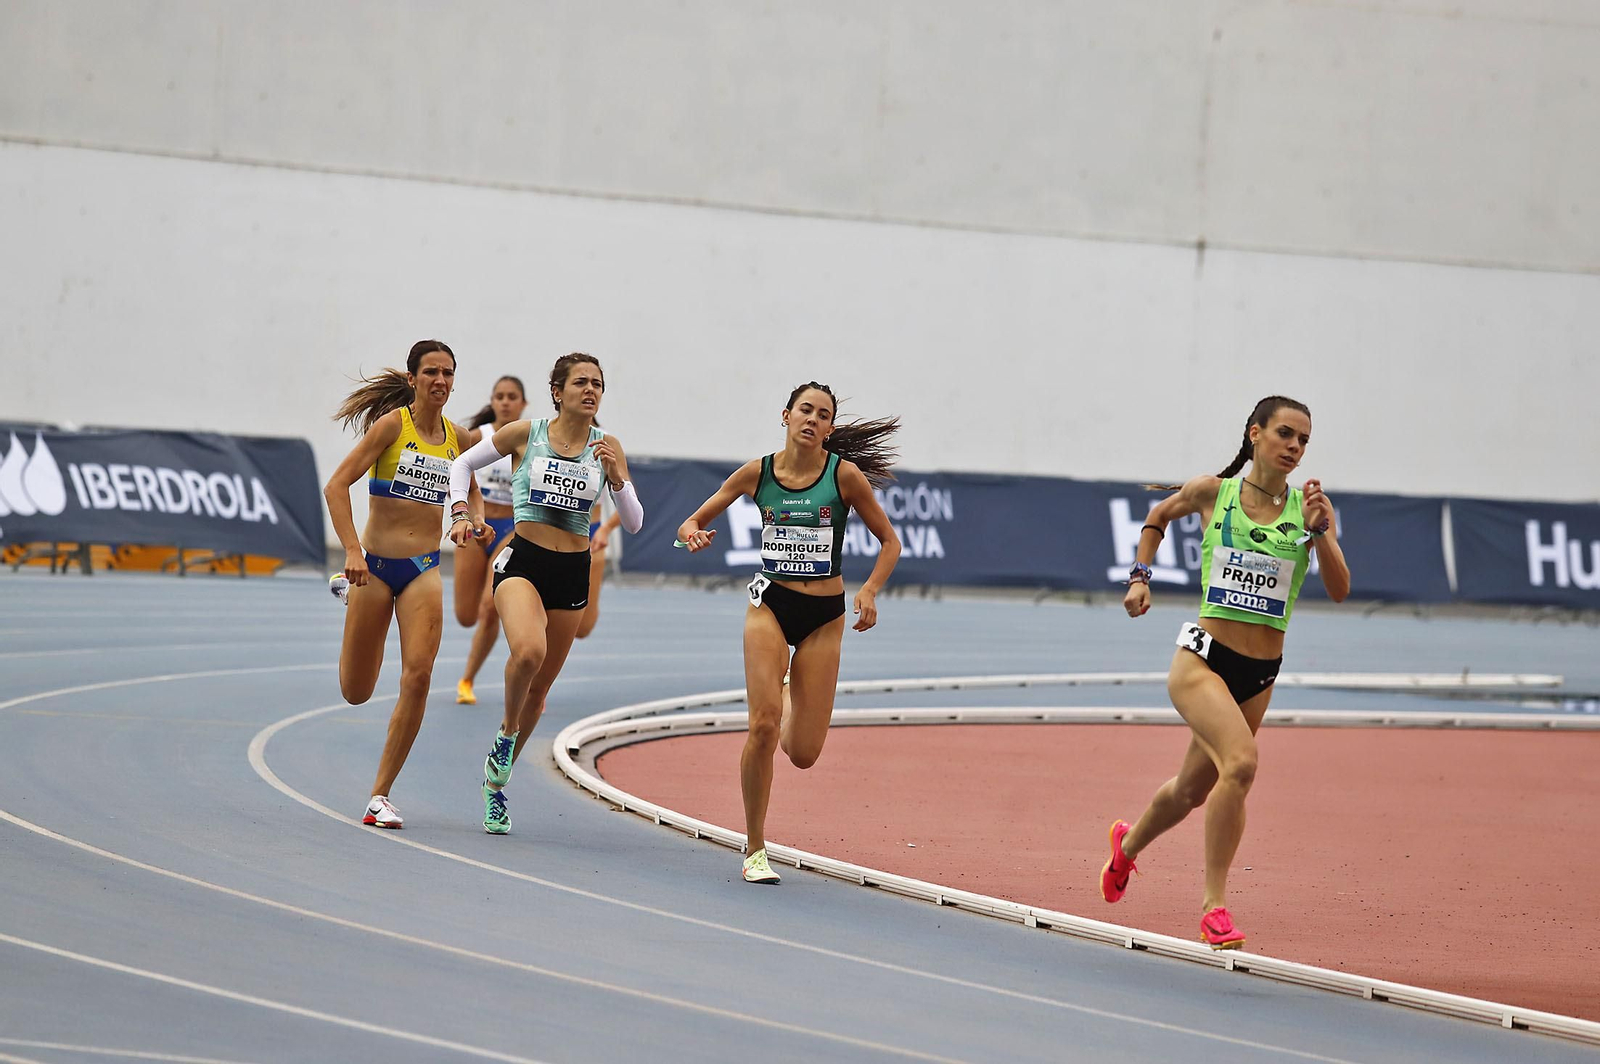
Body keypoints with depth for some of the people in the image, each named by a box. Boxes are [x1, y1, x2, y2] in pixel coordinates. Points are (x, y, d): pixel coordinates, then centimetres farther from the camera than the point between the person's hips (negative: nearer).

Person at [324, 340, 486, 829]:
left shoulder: (459, 438, 6)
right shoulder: (392, 424, -8)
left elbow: (469, 490, 27)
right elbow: (337, 485, -14)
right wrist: (352, 551, -22)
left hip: (425, 569, 3)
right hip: (376, 565, -3)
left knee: (417, 678, -17)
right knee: (356, 692, 10)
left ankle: (381, 795, -6)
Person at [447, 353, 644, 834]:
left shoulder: (606, 446, 3)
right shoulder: (525, 434, -3)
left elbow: (634, 523, 1)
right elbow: (463, 464, 11)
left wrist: (615, 475, -14)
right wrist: (461, 512, -2)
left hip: (573, 572, 3)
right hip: (523, 562, -3)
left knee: (539, 688, 9)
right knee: (528, 650, -32)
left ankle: (496, 781, 28)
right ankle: (507, 731, -4)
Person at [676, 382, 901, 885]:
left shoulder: (844, 475, -6)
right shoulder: (757, 473, -1)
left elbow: (890, 542, 3)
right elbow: (694, 522, 8)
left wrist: (870, 590, -14)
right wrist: (692, 533, -16)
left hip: (824, 617, 0)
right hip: (771, 605, 0)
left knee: (803, 753, -2)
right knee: (762, 725, -17)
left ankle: (787, 721, 39)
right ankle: (754, 851, -4)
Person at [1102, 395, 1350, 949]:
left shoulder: (1310, 506, 1)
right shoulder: (1213, 492, -2)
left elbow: (1338, 589, -6)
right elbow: (1158, 516, 19)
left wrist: (1318, 531, -19)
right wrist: (1140, 575, 9)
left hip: (1260, 675, 4)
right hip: (1204, 658, -4)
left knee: (1193, 789, 18)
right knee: (1241, 761, -28)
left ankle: (1129, 842, 51)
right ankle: (1215, 906, -20)